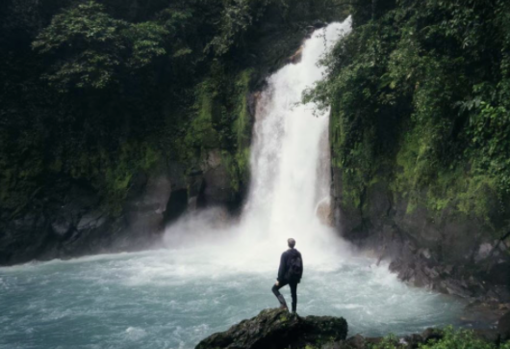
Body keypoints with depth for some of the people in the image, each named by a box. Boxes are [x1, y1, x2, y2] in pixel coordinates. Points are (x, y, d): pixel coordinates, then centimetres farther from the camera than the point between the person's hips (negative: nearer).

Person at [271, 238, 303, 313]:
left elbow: (282, 267, -16)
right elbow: (301, 267, 9)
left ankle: (283, 304, -10)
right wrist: (299, 277, 19)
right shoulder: (298, 254, 3)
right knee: (294, 294, 16)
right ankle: (293, 312, 18)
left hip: (286, 276, -6)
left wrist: (278, 279, -11)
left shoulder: (285, 254, -14)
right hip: (295, 277, 6)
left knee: (275, 288, 7)